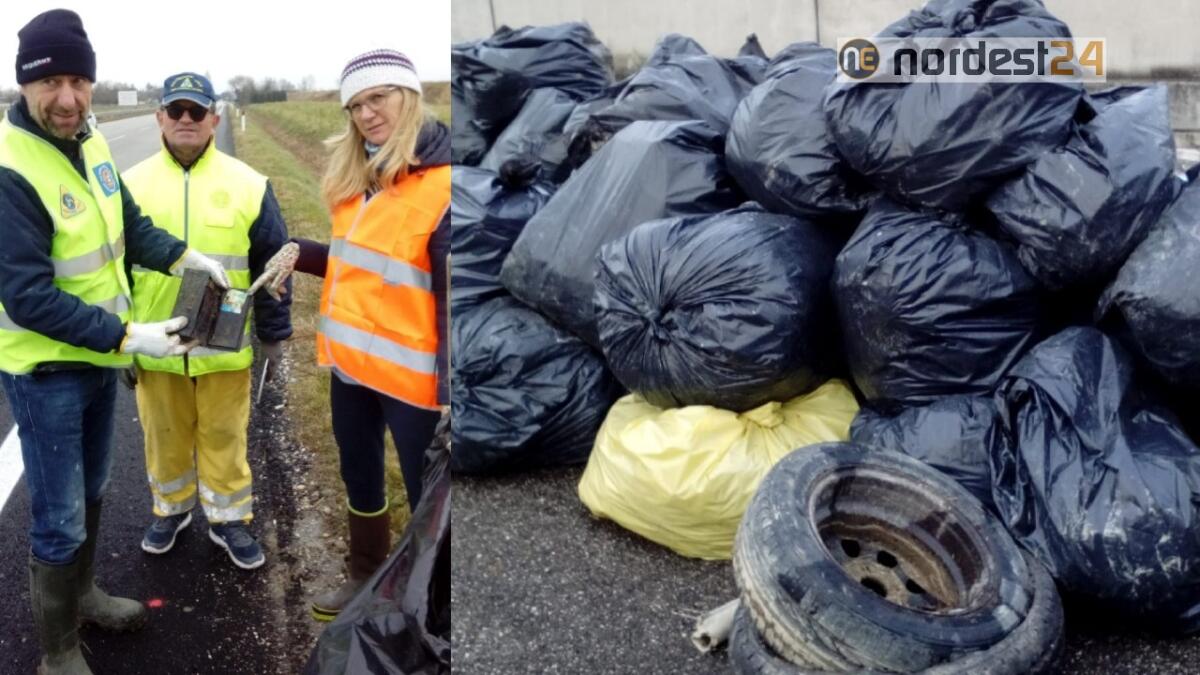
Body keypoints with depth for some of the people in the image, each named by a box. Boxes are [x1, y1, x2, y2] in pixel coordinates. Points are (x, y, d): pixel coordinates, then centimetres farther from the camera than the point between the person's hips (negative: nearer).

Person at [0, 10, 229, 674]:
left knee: (90, 493, 24)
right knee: (59, 520, 5)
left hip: (97, 359, 8)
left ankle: (82, 593, 46)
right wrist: (129, 338, -28)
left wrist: (183, 256, -6)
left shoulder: (88, 141, -2)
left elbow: (129, 224, 11)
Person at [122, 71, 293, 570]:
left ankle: (229, 520, 29)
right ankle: (171, 511, 38)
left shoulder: (247, 186, -4)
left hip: (225, 348, -1)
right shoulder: (132, 185, 1)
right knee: (165, 438, 17)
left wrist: (273, 336, 2)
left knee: (224, 439, 11)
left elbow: (272, 268, 1)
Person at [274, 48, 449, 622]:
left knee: (427, 494, 6)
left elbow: (452, 302, -19)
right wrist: (299, 253, 1)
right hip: (351, 363, 9)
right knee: (359, 479, 24)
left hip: (410, 374, -8)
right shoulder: (358, 181, 7)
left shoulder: (441, 187, -18)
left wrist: (449, 397, -20)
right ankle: (367, 578, 46)